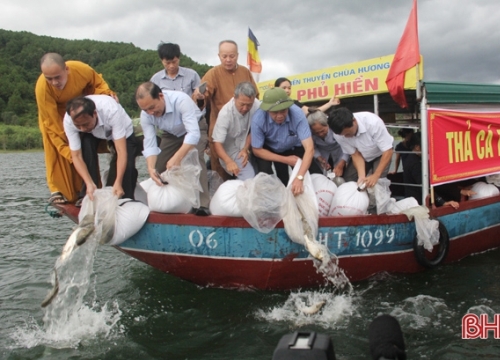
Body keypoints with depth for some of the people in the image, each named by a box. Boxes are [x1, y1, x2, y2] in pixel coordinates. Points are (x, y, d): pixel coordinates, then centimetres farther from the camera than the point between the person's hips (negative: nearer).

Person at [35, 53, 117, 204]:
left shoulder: (81, 69, -33)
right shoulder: (42, 88, -36)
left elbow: (97, 83, -10)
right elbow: (52, 122, -29)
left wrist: (107, 93, -31)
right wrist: (67, 147, -31)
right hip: (54, 114, -2)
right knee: (56, 149, -14)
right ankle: (58, 190, -8)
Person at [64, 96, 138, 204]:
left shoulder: (111, 111, -42)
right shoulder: (68, 120, -33)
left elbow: (121, 151, -43)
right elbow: (76, 156, -29)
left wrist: (118, 183, -51)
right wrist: (89, 183, -42)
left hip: (123, 132, -2)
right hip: (93, 135, 2)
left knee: (126, 166, -26)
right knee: (86, 144, -31)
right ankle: (89, 195, -18)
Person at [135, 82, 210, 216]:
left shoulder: (181, 100, -39)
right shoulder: (146, 114, -23)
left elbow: (193, 133, -44)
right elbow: (150, 144, -24)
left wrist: (177, 158, -55)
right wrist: (151, 168, -43)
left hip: (195, 129, -5)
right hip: (171, 134, 5)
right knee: (158, 167, -4)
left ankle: (202, 204, -28)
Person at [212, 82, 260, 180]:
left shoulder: (257, 106, -20)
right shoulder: (225, 113, -27)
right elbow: (217, 143, -27)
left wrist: (246, 149, -16)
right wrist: (229, 161, -44)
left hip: (248, 149, 4)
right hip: (232, 152, -4)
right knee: (249, 178, -21)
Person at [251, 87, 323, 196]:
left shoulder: (297, 114, -35)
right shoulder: (258, 119, -33)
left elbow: (309, 148, -39)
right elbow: (257, 150, -20)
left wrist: (299, 177, -51)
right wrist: (286, 160, -22)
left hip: (293, 148, 1)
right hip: (268, 149, -1)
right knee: (265, 172, -27)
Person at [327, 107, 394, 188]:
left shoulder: (373, 122, -38)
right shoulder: (338, 134, -27)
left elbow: (387, 151, -32)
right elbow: (355, 154, -16)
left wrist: (376, 175, -40)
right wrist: (361, 176, -32)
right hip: (362, 156, 4)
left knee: (377, 183, -22)